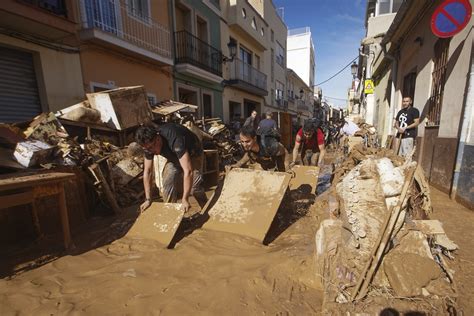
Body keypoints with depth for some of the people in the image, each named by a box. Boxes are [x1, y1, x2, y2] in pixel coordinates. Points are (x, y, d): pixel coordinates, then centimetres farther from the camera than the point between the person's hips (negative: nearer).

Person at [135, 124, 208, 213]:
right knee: (168, 181, -14)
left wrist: (185, 199, -43)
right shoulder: (149, 145, -21)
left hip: (192, 154, -5)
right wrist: (148, 199, -13)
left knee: (195, 185, -20)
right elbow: (147, 171, -12)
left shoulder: (175, 139, -42)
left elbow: (188, 171, -45)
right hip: (174, 156, 6)